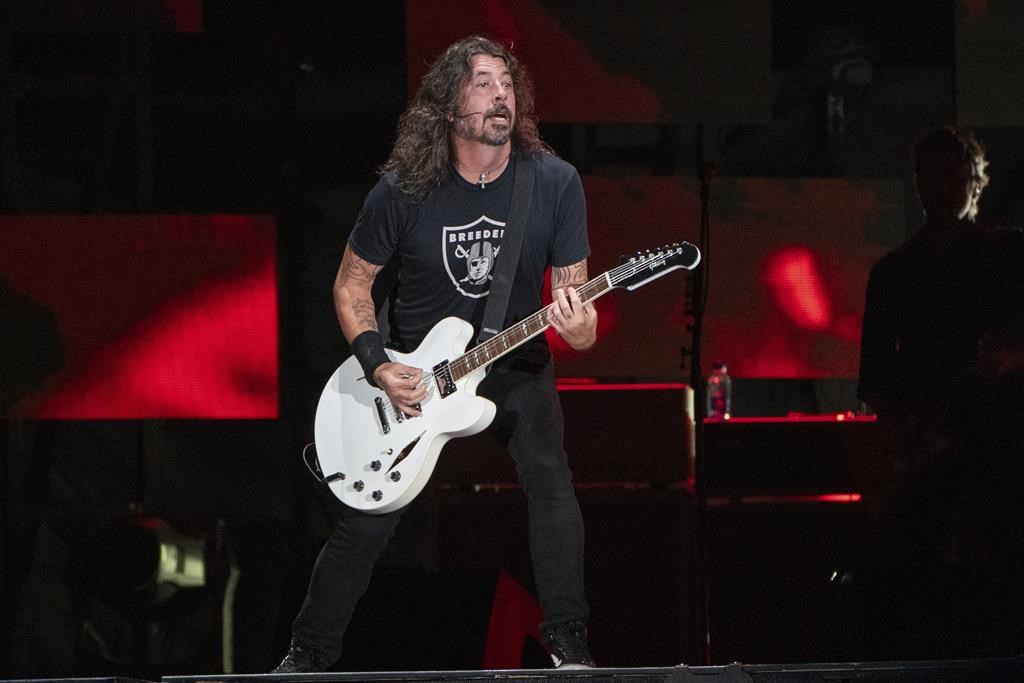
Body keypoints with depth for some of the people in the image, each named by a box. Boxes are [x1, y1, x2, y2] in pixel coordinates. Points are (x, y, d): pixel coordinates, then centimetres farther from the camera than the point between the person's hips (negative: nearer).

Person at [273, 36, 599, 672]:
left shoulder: (554, 183, -14)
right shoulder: (405, 190, -16)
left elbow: (574, 290, -9)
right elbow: (352, 284, -3)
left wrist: (580, 326, -32)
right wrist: (378, 366, -16)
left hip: (515, 363, 1)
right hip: (411, 372, -1)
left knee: (551, 483, -21)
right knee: (368, 518, -3)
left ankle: (568, 640, -9)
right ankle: (310, 654, 11)